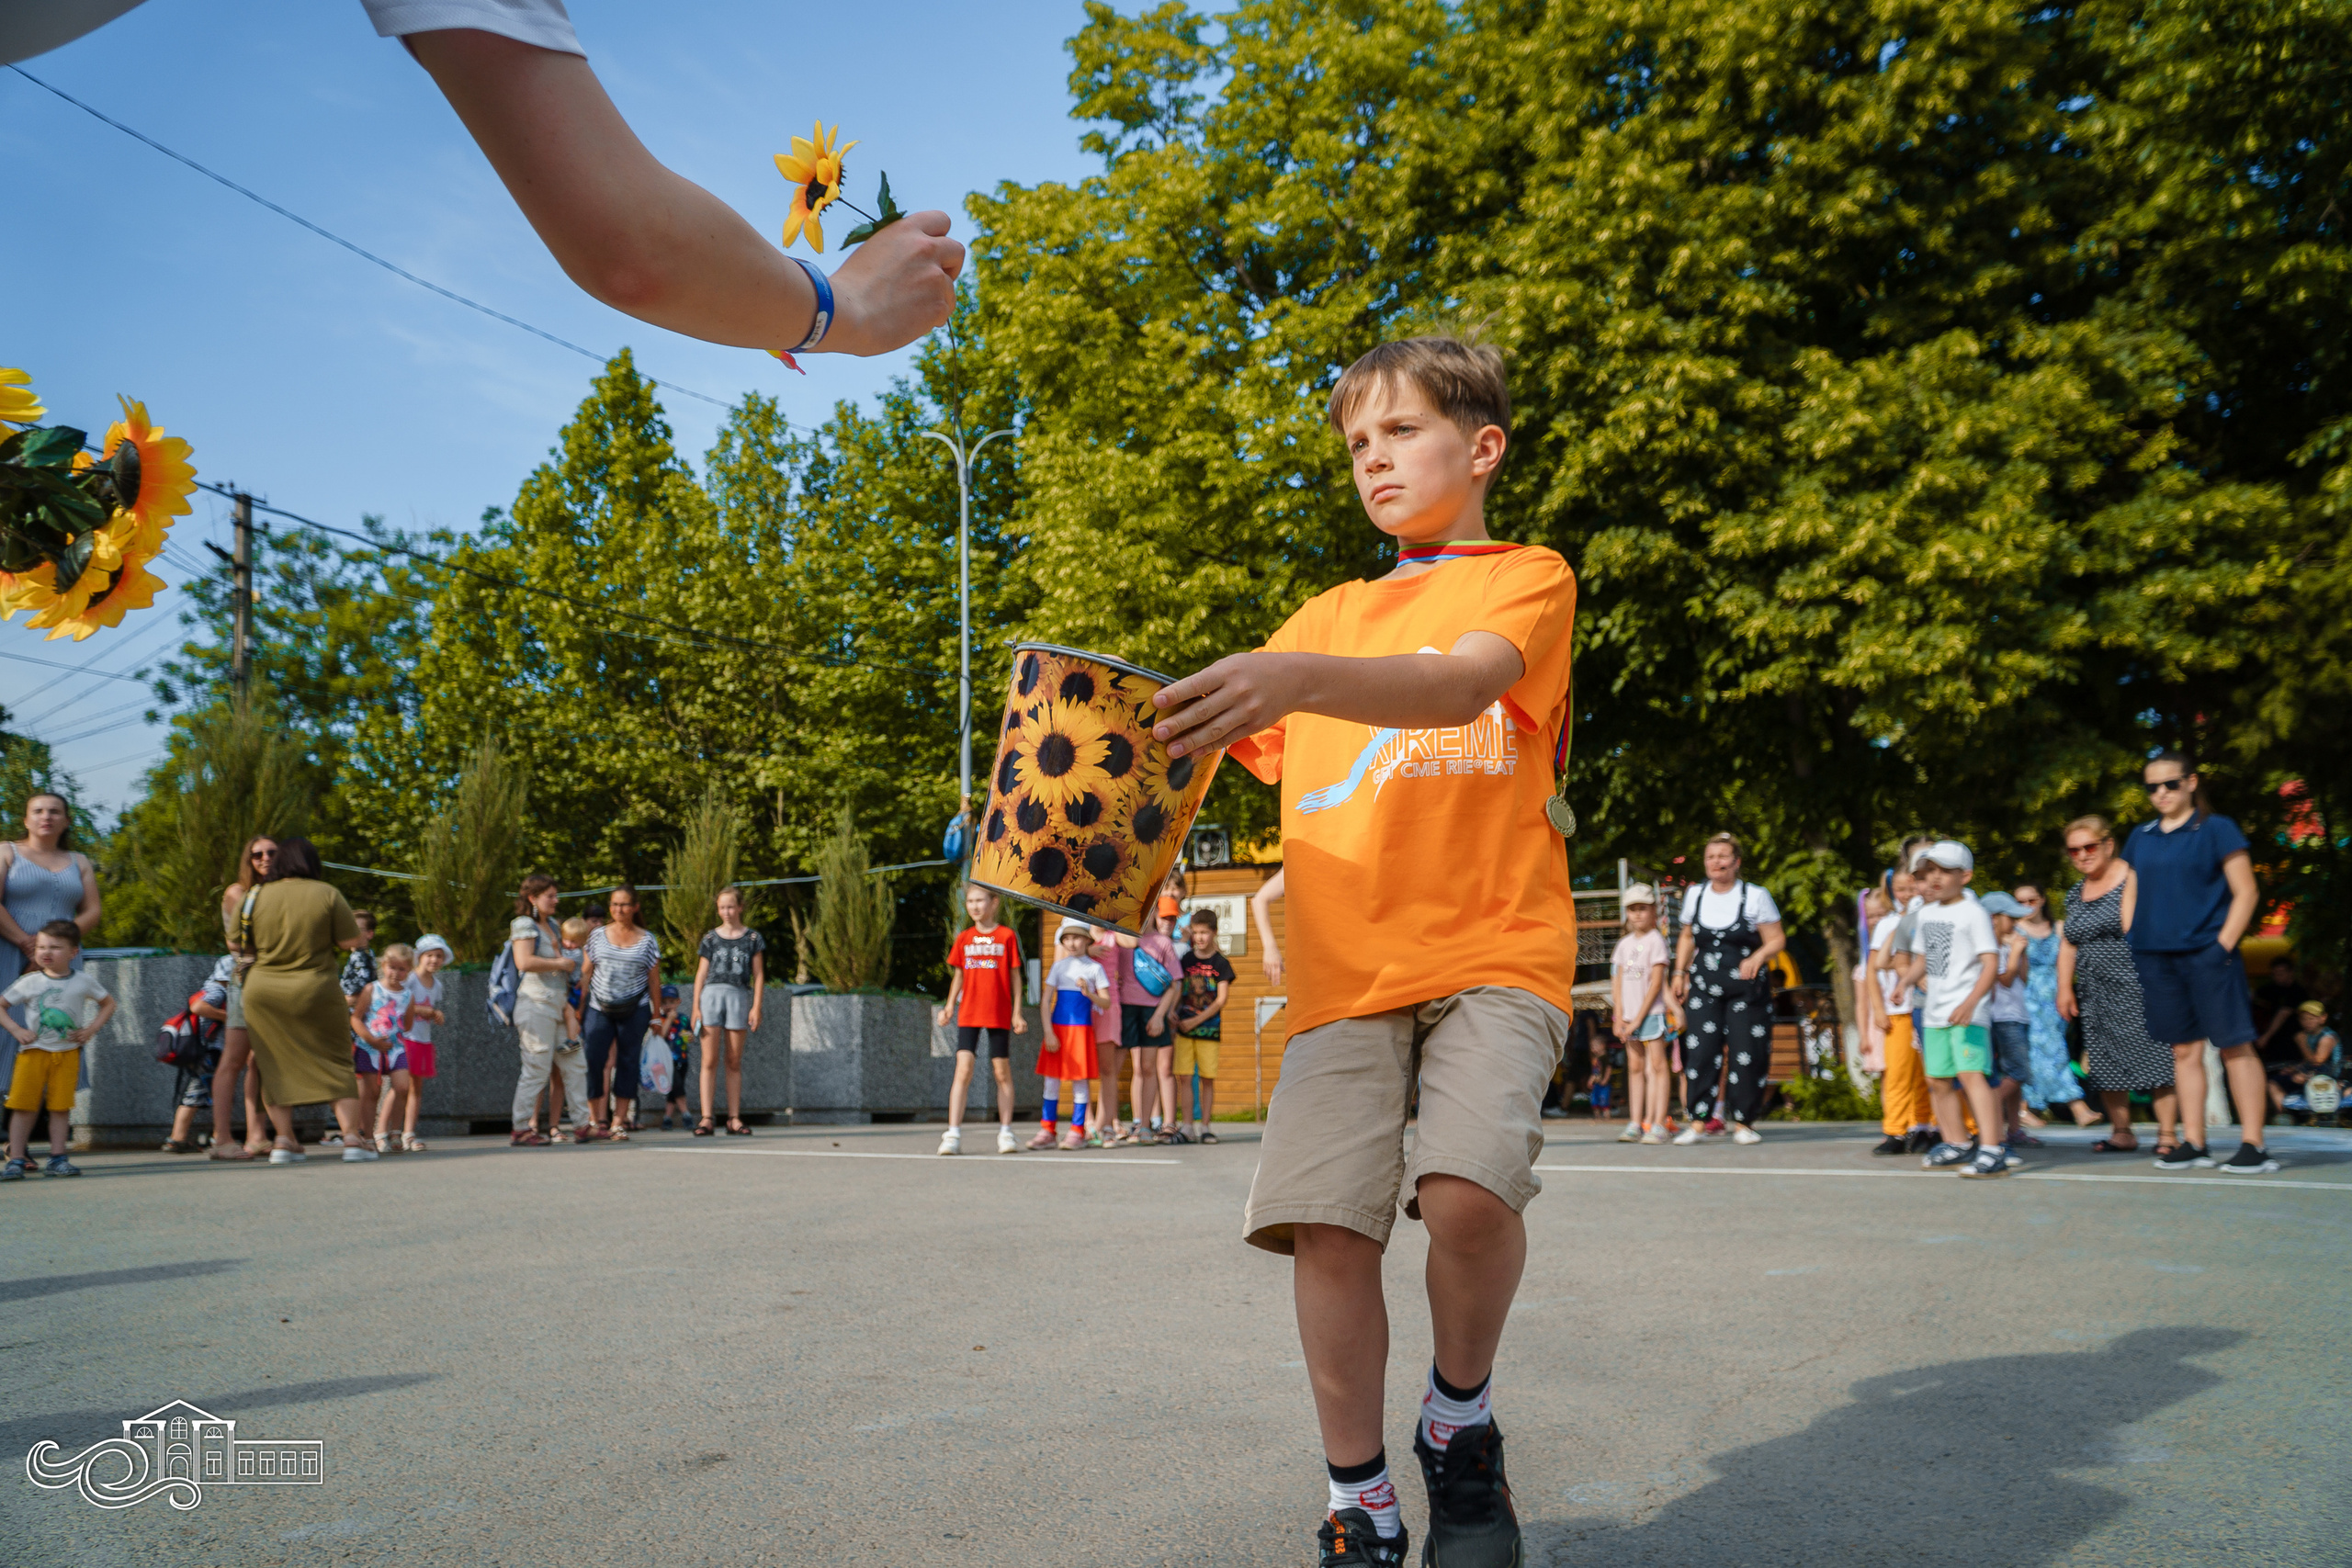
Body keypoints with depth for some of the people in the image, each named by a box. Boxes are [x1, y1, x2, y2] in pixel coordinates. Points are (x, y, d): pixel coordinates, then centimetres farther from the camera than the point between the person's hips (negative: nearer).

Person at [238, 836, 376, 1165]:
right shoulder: (327, 894, -6)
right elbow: (351, 942, -9)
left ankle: (284, 1139, 5)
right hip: (315, 992, -2)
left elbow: (237, 944, 10)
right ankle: (352, 1136, -2)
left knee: (276, 1066, 12)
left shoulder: (256, 897, 2)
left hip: (263, 991, 2)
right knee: (337, 1063, 6)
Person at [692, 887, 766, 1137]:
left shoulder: (752, 938, 9)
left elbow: (758, 975, 7)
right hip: (711, 995, 0)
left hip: (739, 996, 0)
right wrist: (695, 1007, 3)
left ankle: (734, 1119, 6)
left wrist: (756, 1007, -1)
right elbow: (701, 974, 10)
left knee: (734, 1062, 3)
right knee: (709, 1061, -5)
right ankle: (707, 1118, -6)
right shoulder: (710, 938, 10)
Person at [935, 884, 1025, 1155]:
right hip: (968, 1014, 2)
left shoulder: (1007, 936, 0)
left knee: (1002, 1072, 5)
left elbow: (1015, 976, 3)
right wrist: (949, 1005, 3)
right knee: (963, 1069, -8)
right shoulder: (964, 938, 9)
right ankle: (953, 1134, -8)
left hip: (999, 1015, -2)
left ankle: (1005, 1132, 15)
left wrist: (1017, 1012, -1)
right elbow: (958, 975, 15)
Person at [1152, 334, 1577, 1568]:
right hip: (1347, 962, 4)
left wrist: (1292, 677, -33)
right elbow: (1233, 742, 16)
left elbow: (1462, 682, -15)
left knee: (1469, 1188, -24)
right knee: (1325, 1220, -10)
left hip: (1493, 946, -3)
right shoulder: (1329, 615, 25)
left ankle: (1461, 1423, 7)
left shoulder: (1527, 578, 8)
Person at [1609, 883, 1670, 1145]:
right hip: (1629, 1015, 6)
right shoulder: (1624, 944, 11)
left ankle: (1656, 1124, -8)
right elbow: (1619, 982, 10)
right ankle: (1635, 1123, 8)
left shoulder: (1655, 941, -6)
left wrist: (1638, 1017, -13)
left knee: (1656, 1066, -6)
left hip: (1652, 1012, -6)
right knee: (1635, 1067, 7)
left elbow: (1656, 983, -11)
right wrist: (1619, 1017, 0)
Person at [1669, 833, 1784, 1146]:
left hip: (1746, 989, -3)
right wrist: (1680, 973, 14)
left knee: (1745, 1055, -3)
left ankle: (1743, 1123, 9)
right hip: (1704, 988, 3)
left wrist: (1757, 957, -20)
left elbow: (1777, 940, -1)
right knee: (1700, 1052, -6)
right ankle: (1699, 1121, -1)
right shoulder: (1695, 895, 10)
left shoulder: (1755, 896, -2)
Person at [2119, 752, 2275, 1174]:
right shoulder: (2140, 837, 13)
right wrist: (2132, 946, 7)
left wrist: (2223, 946, -13)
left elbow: (2245, 892, -4)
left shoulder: (2216, 830, -1)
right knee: (2184, 1049, 8)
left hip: (2207, 953, -5)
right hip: (2156, 957, 5)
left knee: (2234, 1044, -4)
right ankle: (2193, 1143, 12)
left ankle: (2254, 1145, 0)